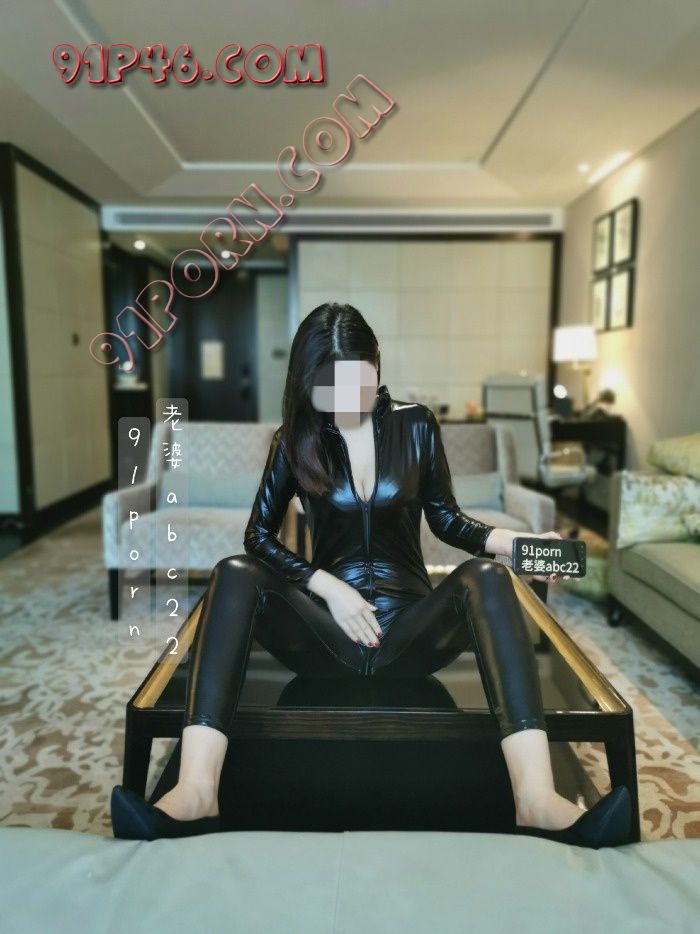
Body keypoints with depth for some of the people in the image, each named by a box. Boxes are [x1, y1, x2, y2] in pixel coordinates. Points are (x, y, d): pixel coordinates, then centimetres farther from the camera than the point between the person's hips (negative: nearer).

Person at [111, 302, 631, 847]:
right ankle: (196, 793, -37)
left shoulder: (416, 425, 4)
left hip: (410, 629, 1)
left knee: (486, 575, -29)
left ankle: (536, 798, -41)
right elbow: (259, 536, 1)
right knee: (235, 575, -25)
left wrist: (514, 542, -10)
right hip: (328, 632, 0)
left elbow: (445, 518, 8)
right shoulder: (296, 438, 3)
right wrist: (329, 587, -13)